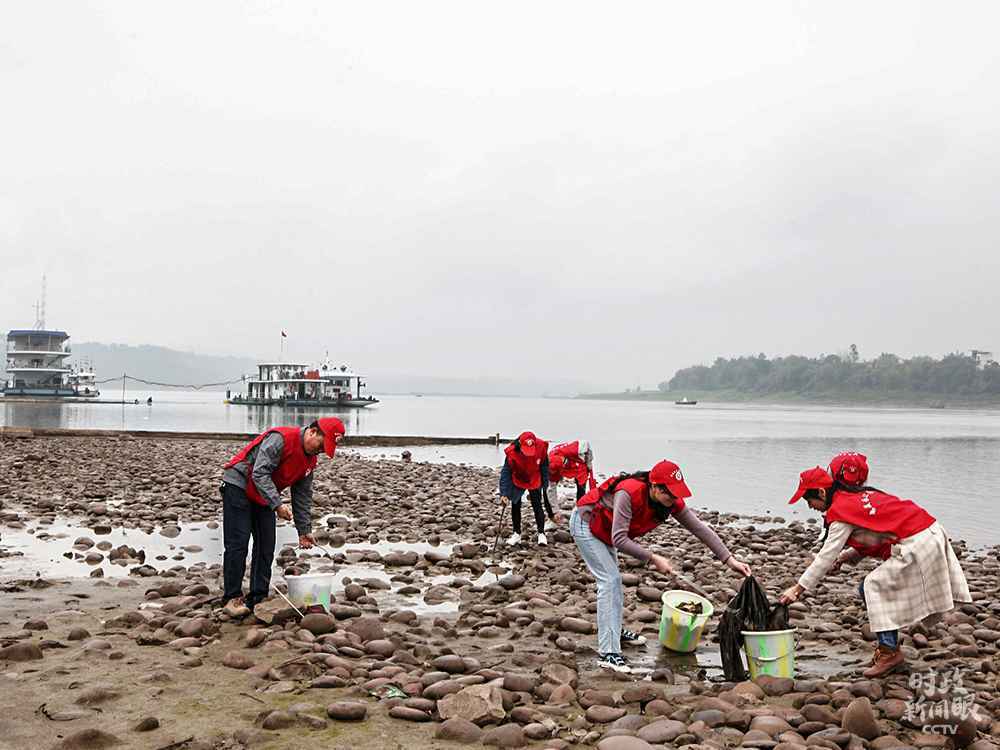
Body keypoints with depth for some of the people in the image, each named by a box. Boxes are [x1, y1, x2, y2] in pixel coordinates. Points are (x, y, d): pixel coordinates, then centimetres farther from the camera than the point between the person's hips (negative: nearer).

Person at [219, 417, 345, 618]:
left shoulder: (310, 460, 3)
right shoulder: (280, 438, -24)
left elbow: (303, 497, 9)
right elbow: (260, 473, -29)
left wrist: (304, 530, 6)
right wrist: (277, 505, -33)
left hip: (264, 497, 8)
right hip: (238, 487, -8)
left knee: (266, 547, 3)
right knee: (238, 544, -10)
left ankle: (258, 598, 8)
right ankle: (232, 598, -5)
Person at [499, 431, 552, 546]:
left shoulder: (541, 448, -27)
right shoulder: (512, 452, -32)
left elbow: (544, 467, -8)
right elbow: (505, 473, -27)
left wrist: (545, 484, -1)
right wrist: (504, 493, -32)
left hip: (535, 482, 0)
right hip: (517, 482, 0)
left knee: (537, 506, -1)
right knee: (515, 506, 3)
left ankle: (541, 534, 11)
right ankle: (517, 534, 16)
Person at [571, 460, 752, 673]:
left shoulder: (672, 501, -17)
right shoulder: (629, 494, -39)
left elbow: (699, 528, -15)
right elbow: (619, 539, -38)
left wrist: (729, 559, -20)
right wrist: (653, 559, -36)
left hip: (605, 530, 8)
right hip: (584, 523, -8)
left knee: (614, 579, 19)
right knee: (609, 580, -16)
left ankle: (615, 631, 40)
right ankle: (608, 653, -16)